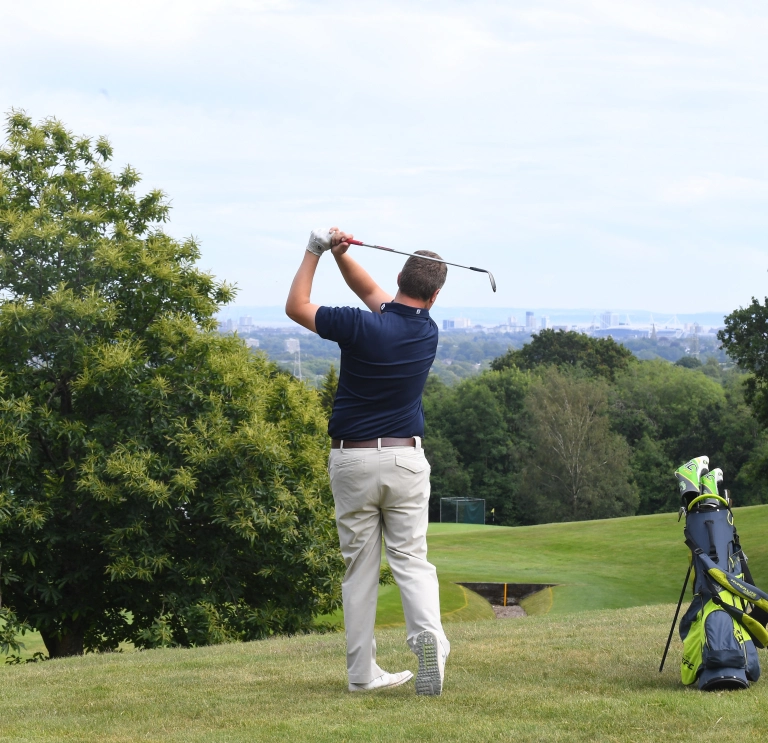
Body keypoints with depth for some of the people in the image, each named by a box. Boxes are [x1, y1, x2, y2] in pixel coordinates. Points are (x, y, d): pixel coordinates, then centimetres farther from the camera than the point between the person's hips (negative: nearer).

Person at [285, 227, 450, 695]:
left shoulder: (361, 327, -14)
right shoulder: (428, 333, 1)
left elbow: (296, 306, 0)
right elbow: (373, 294, 13)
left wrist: (317, 252, 6)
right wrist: (342, 253, 1)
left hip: (352, 460, -1)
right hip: (405, 458, 2)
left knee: (360, 567, 6)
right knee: (410, 557, 2)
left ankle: (363, 672, 7)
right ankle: (428, 635, -26)